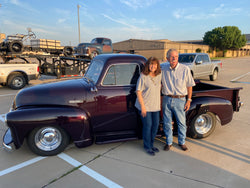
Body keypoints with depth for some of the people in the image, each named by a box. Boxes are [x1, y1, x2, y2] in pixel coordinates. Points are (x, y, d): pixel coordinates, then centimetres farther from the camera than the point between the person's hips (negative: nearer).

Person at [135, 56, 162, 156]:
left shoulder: (159, 75, 3)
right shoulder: (143, 77, -13)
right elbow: (138, 92, -13)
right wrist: (142, 106, -16)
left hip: (156, 106, 6)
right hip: (145, 106, -6)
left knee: (155, 125, 12)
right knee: (148, 126, 1)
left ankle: (151, 144, 32)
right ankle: (147, 147, 20)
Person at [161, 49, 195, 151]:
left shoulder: (185, 69, -6)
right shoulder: (163, 69, 1)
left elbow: (189, 86, 0)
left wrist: (189, 100, -2)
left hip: (180, 100, -2)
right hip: (166, 99, 2)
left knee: (181, 122, 10)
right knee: (167, 123, 12)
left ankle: (181, 142, 32)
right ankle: (168, 142, 30)